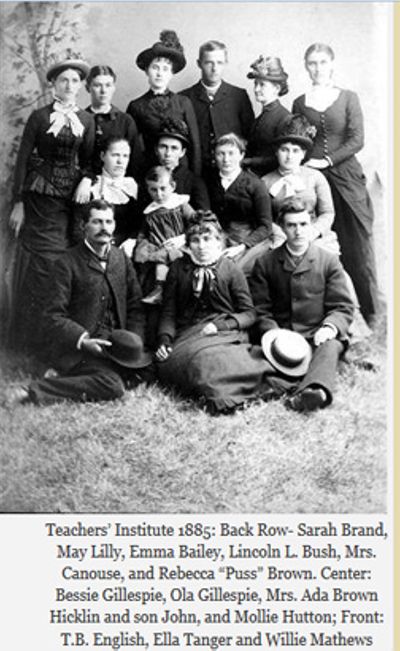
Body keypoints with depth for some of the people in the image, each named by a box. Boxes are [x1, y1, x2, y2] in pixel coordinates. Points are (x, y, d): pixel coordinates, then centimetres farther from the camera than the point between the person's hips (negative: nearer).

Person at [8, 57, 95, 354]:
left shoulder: (87, 120, 8)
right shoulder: (40, 117, -1)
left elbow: (87, 161, 11)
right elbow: (22, 159, -2)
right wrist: (18, 203, -7)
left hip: (70, 199, 3)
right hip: (39, 198, -3)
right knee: (41, 264, -2)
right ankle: (36, 337, 8)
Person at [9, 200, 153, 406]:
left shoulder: (121, 259, 11)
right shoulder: (67, 263, -7)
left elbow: (135, 306, 12)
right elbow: (54, 317, -11)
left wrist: (134, 340, -5)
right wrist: (83, 341, -24)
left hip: (114, 343, 7)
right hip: (75, 347, -7)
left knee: (147, 369, -10)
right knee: (112, 385, -27)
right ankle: (34, 391, -21)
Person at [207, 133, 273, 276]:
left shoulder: (254, 184, 0)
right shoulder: (211, 182, 11)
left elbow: (265, 226, -2)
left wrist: (242, 246, -15)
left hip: (252, 241, -3)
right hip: (220, 241, 3)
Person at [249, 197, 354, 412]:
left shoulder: (329, 261, 9)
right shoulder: (265, 264, 11)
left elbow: (343, 307, 5)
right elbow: (260, 310, 9)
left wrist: (330, 327, -17)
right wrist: (273, 332, -12)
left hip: (318, 337, -1)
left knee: (330, 346, -36)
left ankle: (315, 390, -63)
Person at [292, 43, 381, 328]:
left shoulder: (348, 98, 5)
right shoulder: (300, 103, 10)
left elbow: (357, 140, -3)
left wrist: (327, 161, -11)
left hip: (346, 178, -1)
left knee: (357, 246, -2)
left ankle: (370, 313, 7)